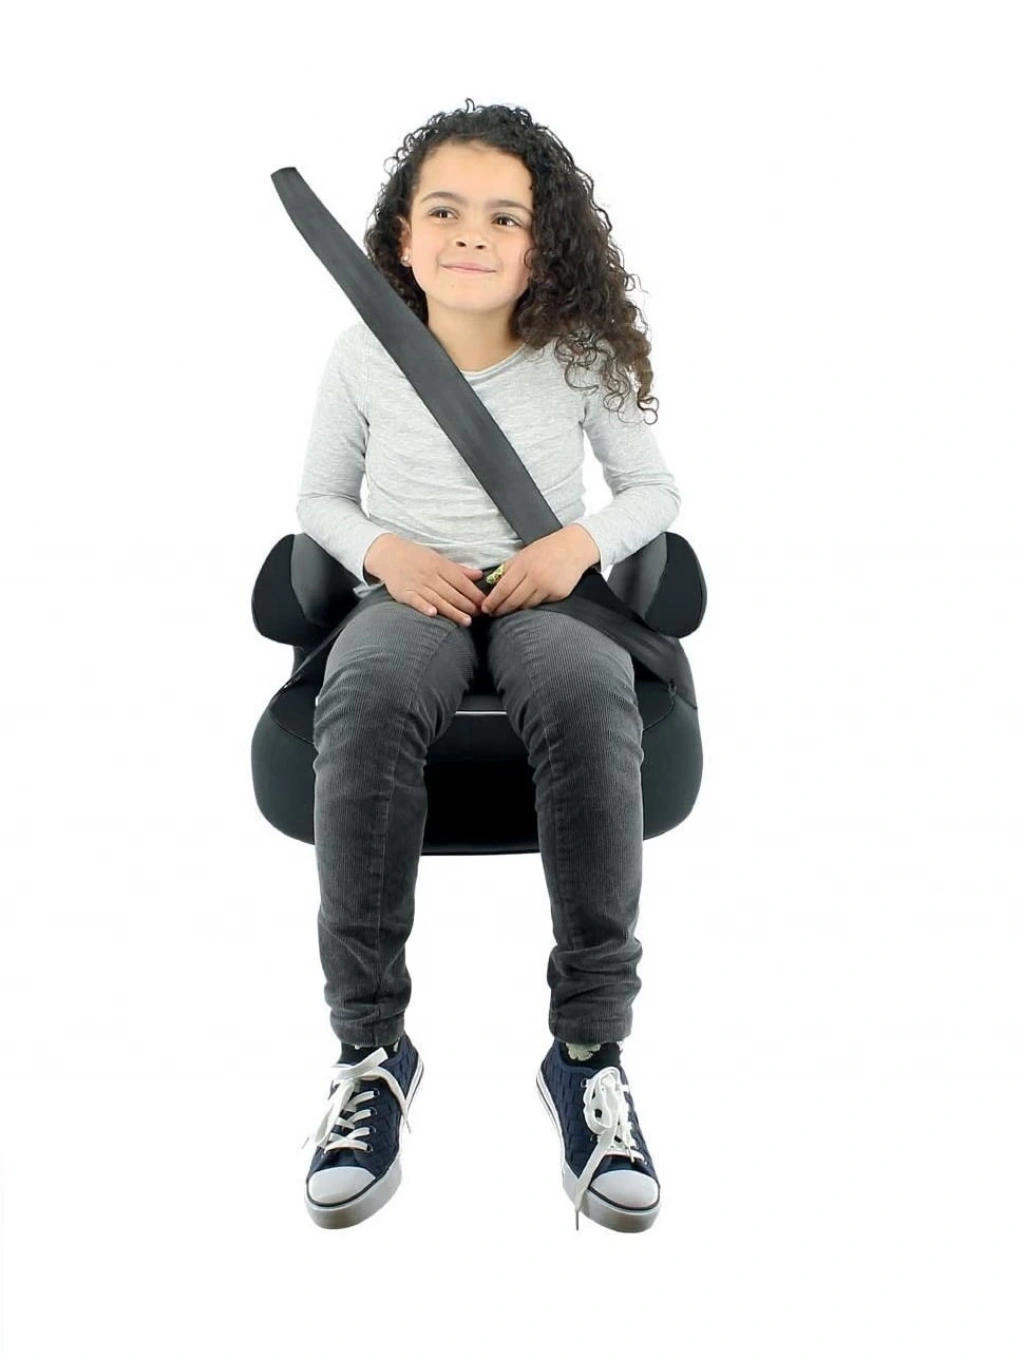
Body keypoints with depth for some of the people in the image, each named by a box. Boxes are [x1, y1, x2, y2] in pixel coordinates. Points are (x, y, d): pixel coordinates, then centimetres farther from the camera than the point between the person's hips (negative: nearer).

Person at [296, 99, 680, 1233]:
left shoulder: (580, 355, 1)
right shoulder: (364, 353, 3)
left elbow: (654, 488, 11)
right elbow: (319, 499, 13)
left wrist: (584, 541, -10)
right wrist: (384, 550, -8)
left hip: (541, 593, 0)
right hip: (410, 591, 1)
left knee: (588, 701, -38)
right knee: (367, 700, -38)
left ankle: (589, 1044, -28)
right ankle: (369, 1043, -27)